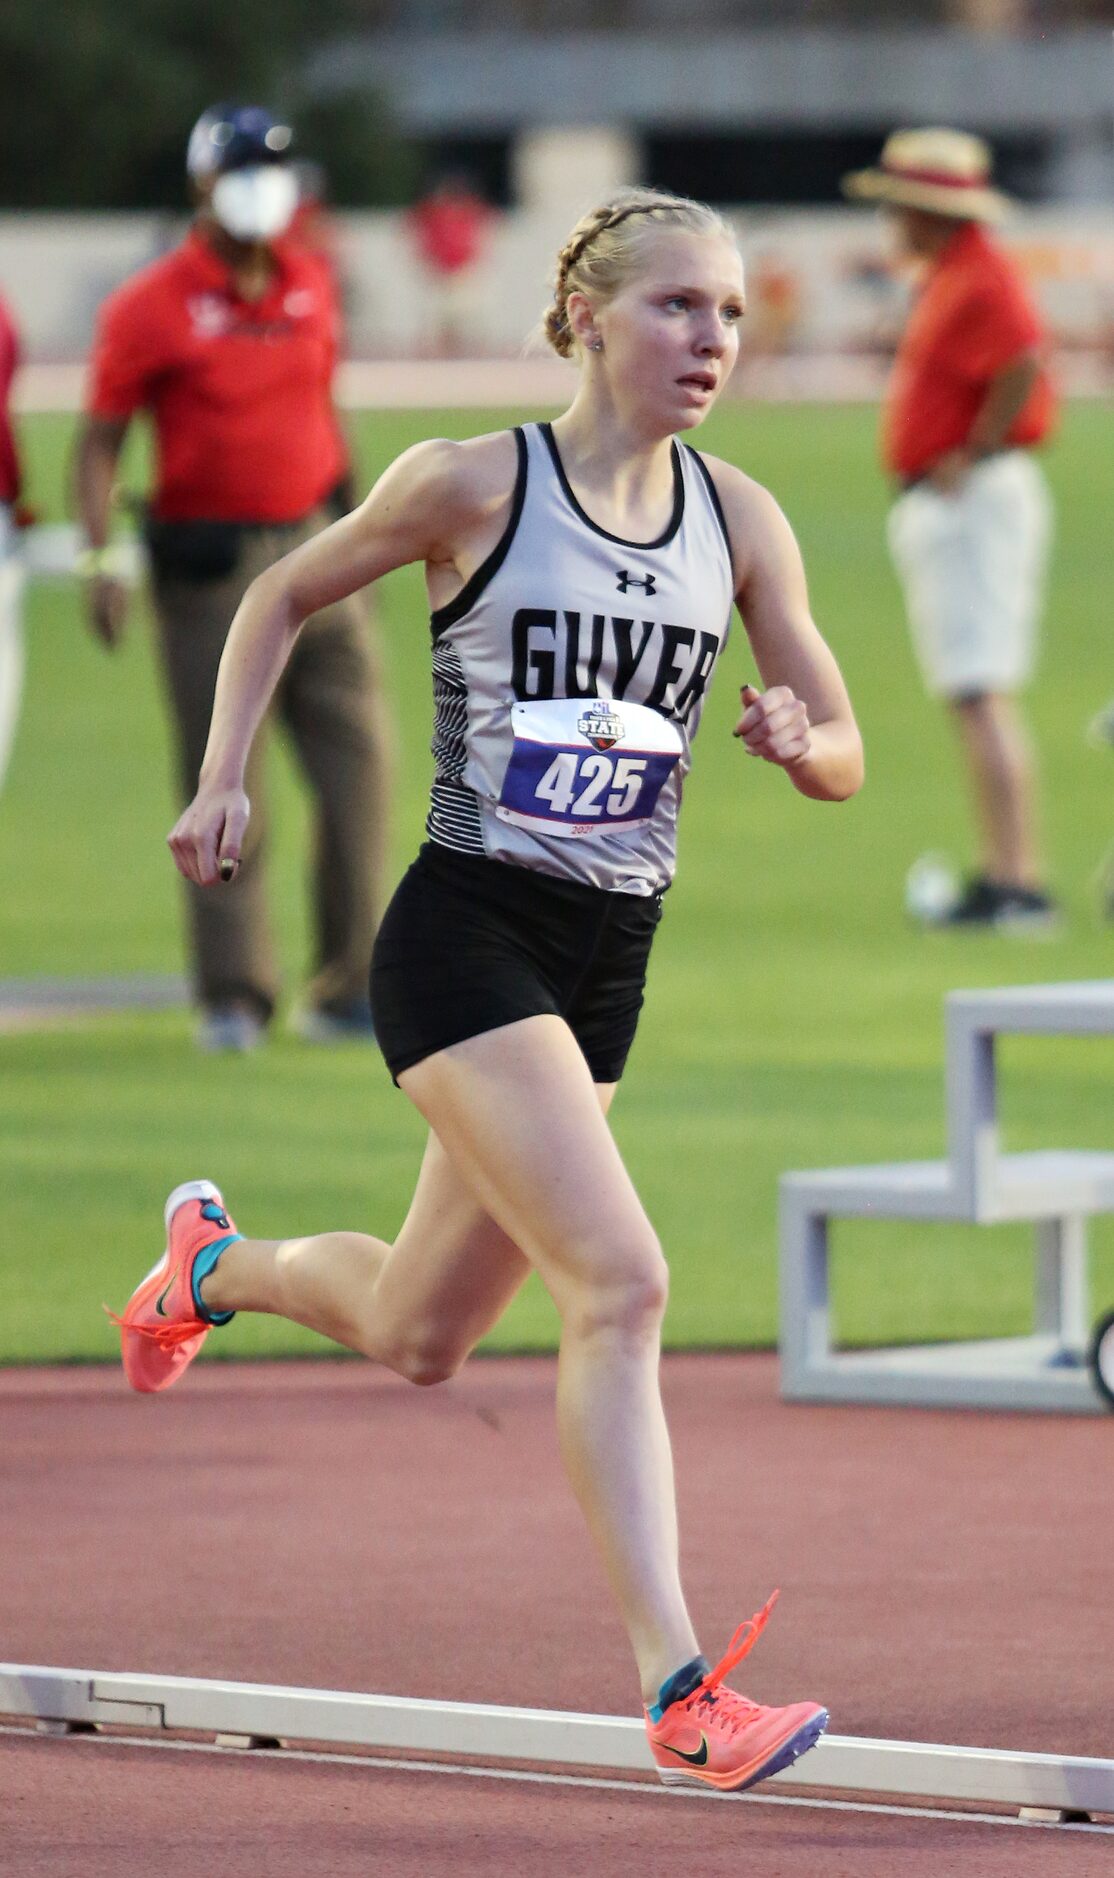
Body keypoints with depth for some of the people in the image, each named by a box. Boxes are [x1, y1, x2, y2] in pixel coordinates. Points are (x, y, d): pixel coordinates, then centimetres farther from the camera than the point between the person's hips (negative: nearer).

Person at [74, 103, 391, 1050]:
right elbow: (101, 442, -6)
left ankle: (349, 990, 8)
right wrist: (100, 559, -17)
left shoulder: (311, 286, 9)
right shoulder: (150, 307, -6)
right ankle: (233, 996, 7)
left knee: (357, 765, 0)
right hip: (210, 565, -5)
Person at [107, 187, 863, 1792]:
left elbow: (845, 757, 8)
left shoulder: (740, 522, 4)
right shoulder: (471, 485, -8)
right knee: (622, 1284, -21)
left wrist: (798, 739, -15)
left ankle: (215, 1265, 48)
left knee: (417, 1339, 16)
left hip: (607, 962, 6)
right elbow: (284, 596, 7)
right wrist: (223, 780, -2)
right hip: (468, 937, -6)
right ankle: (680, 1691, -20)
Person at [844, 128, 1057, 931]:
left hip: (971, 502, -11)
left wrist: (971, 459, -21)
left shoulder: (981, 278, -15)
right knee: (975, 697, 13)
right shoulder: (946, 276, 18)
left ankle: (1020, 884, -19)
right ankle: (1000, 876, 17)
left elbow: (1022, 365, -29)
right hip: (938, 511, 11)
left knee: (982, 695, -15)